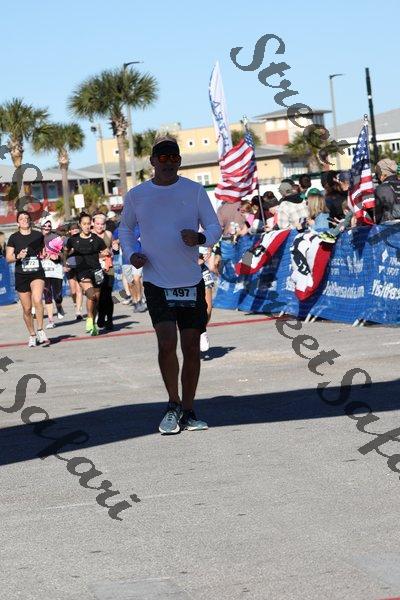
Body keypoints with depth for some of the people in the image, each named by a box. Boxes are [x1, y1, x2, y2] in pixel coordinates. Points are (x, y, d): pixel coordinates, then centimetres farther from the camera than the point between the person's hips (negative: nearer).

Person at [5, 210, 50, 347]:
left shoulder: (38, 235, 8)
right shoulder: (14, 238, 4)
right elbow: (8, 258, 2)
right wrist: (18, 256, -16)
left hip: (37, 273, -1)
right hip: (21, 275, 1)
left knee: (37, 299, -26)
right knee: (27, 309, 5)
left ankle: (40, 331, -14)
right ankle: (32, 335, 22)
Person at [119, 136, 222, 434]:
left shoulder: (195, 191, 1)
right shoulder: (136, 195, 3)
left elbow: (215, 227, 2)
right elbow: (126, 227, 20)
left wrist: (200, 238, -21)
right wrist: (131, 253, 1)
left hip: (191, 281, 1)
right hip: (157, 282, -1)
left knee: (191, 347, 5)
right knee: (167, 343, -15)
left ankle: (188, 412, 17)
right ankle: (173, 404, 4)